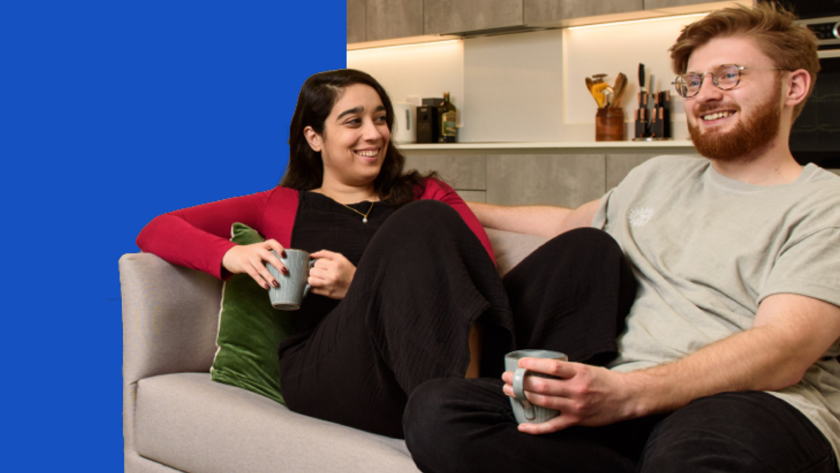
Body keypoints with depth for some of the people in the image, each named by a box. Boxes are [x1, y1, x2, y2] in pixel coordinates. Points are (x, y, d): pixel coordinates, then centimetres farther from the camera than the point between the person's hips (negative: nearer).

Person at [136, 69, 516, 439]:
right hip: (321, 376, -1)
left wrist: (363, 285, -9)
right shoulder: (281, 206, 23)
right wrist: (231, 255, -6)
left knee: (424, 222, -23)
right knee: (412, 231, -23)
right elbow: (155, 233, 17)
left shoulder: (427, 196, 23)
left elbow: (482, 268, 4)